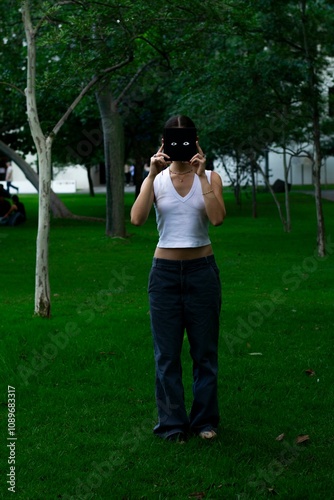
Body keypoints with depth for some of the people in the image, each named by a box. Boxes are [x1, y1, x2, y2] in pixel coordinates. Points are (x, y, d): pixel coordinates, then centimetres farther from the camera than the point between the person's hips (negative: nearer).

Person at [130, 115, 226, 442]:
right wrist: (153, 174, -19)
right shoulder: (156, 179, 2)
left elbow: (217, 218, -18)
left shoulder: (210, 178, 1)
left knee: (205, 350, 7)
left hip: (202, 270, 0)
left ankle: (205, 420, 21)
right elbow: (137, 219, -16)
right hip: (165, 271, 0)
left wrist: (201, 175, -20)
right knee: (166, 352, 3)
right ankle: (172, 424, 15)